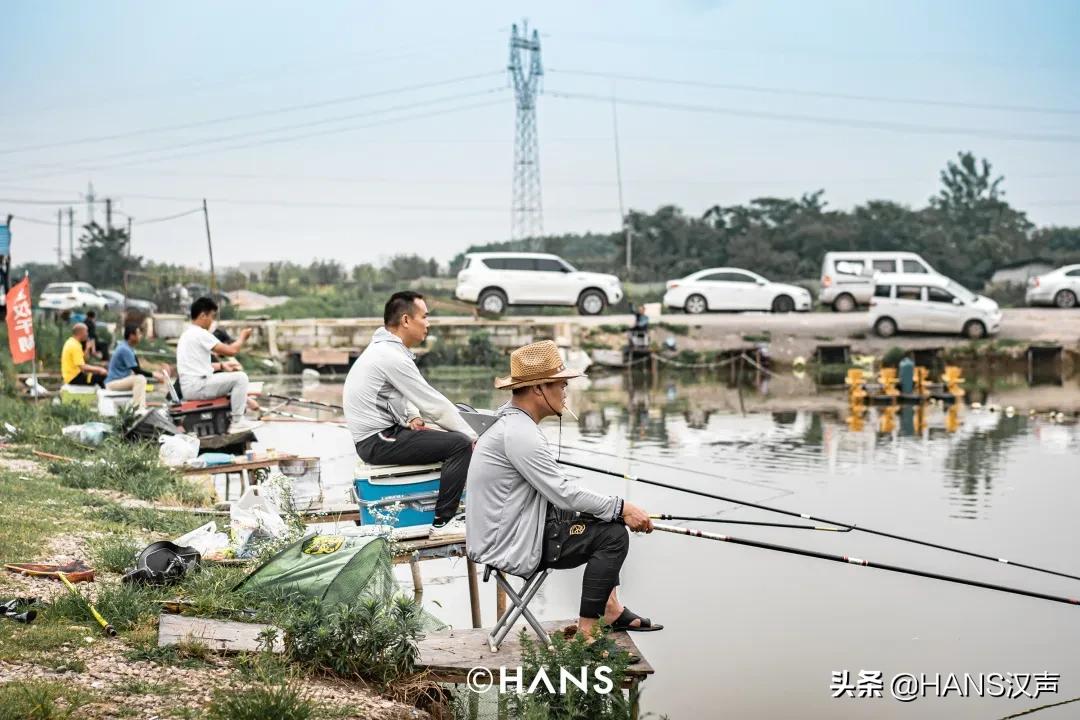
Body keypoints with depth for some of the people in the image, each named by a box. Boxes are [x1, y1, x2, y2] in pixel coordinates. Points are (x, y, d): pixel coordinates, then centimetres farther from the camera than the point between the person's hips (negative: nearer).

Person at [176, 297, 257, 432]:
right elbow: (231, 350, -16)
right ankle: (237, 423, -10)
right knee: (240, 377, -12)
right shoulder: (200, 334, -14)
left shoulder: (186, 334, 18)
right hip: (197, 386, -10)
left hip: (189, 388, 10)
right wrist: (242, 337, 3)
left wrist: (222, 366, 14)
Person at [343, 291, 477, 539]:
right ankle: (443, 523, -11)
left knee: (453, 437, 16)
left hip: (377, 434, 10)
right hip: (378, 442, -10)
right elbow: (434, 404, -17)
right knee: (461, 445, -16)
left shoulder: (384, 348, 12)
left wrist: (412, 416, 0)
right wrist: (473, 437, -8)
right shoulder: (392, 357, -20)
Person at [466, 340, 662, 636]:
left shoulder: (510, 419, 12)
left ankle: (610, 608, 18)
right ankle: (586, 633, -9)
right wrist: (621, 508, -13)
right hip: (511, 546, -11)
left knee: (607, 519, 18)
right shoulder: (519, 433, -22)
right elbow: (563, 494, -22)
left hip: (509, 529, 11)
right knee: (612, 535, -13)